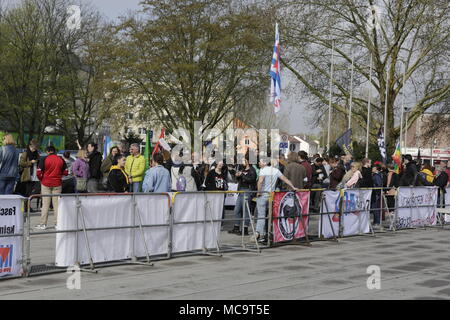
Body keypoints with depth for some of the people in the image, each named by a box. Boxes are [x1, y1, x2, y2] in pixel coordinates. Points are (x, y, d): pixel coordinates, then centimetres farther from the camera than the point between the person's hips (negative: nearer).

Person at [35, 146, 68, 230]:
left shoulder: (44, 159, -7)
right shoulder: (61, 160, 1)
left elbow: (39, 172, -11)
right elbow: (65, 172, 2)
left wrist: (41, 179, 7)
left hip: (46, 184, -2)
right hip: (57, 185, 2)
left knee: (45, 204, 3)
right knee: (57, 204, 7)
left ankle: (43, 224, 4)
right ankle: (58, 223, 7)